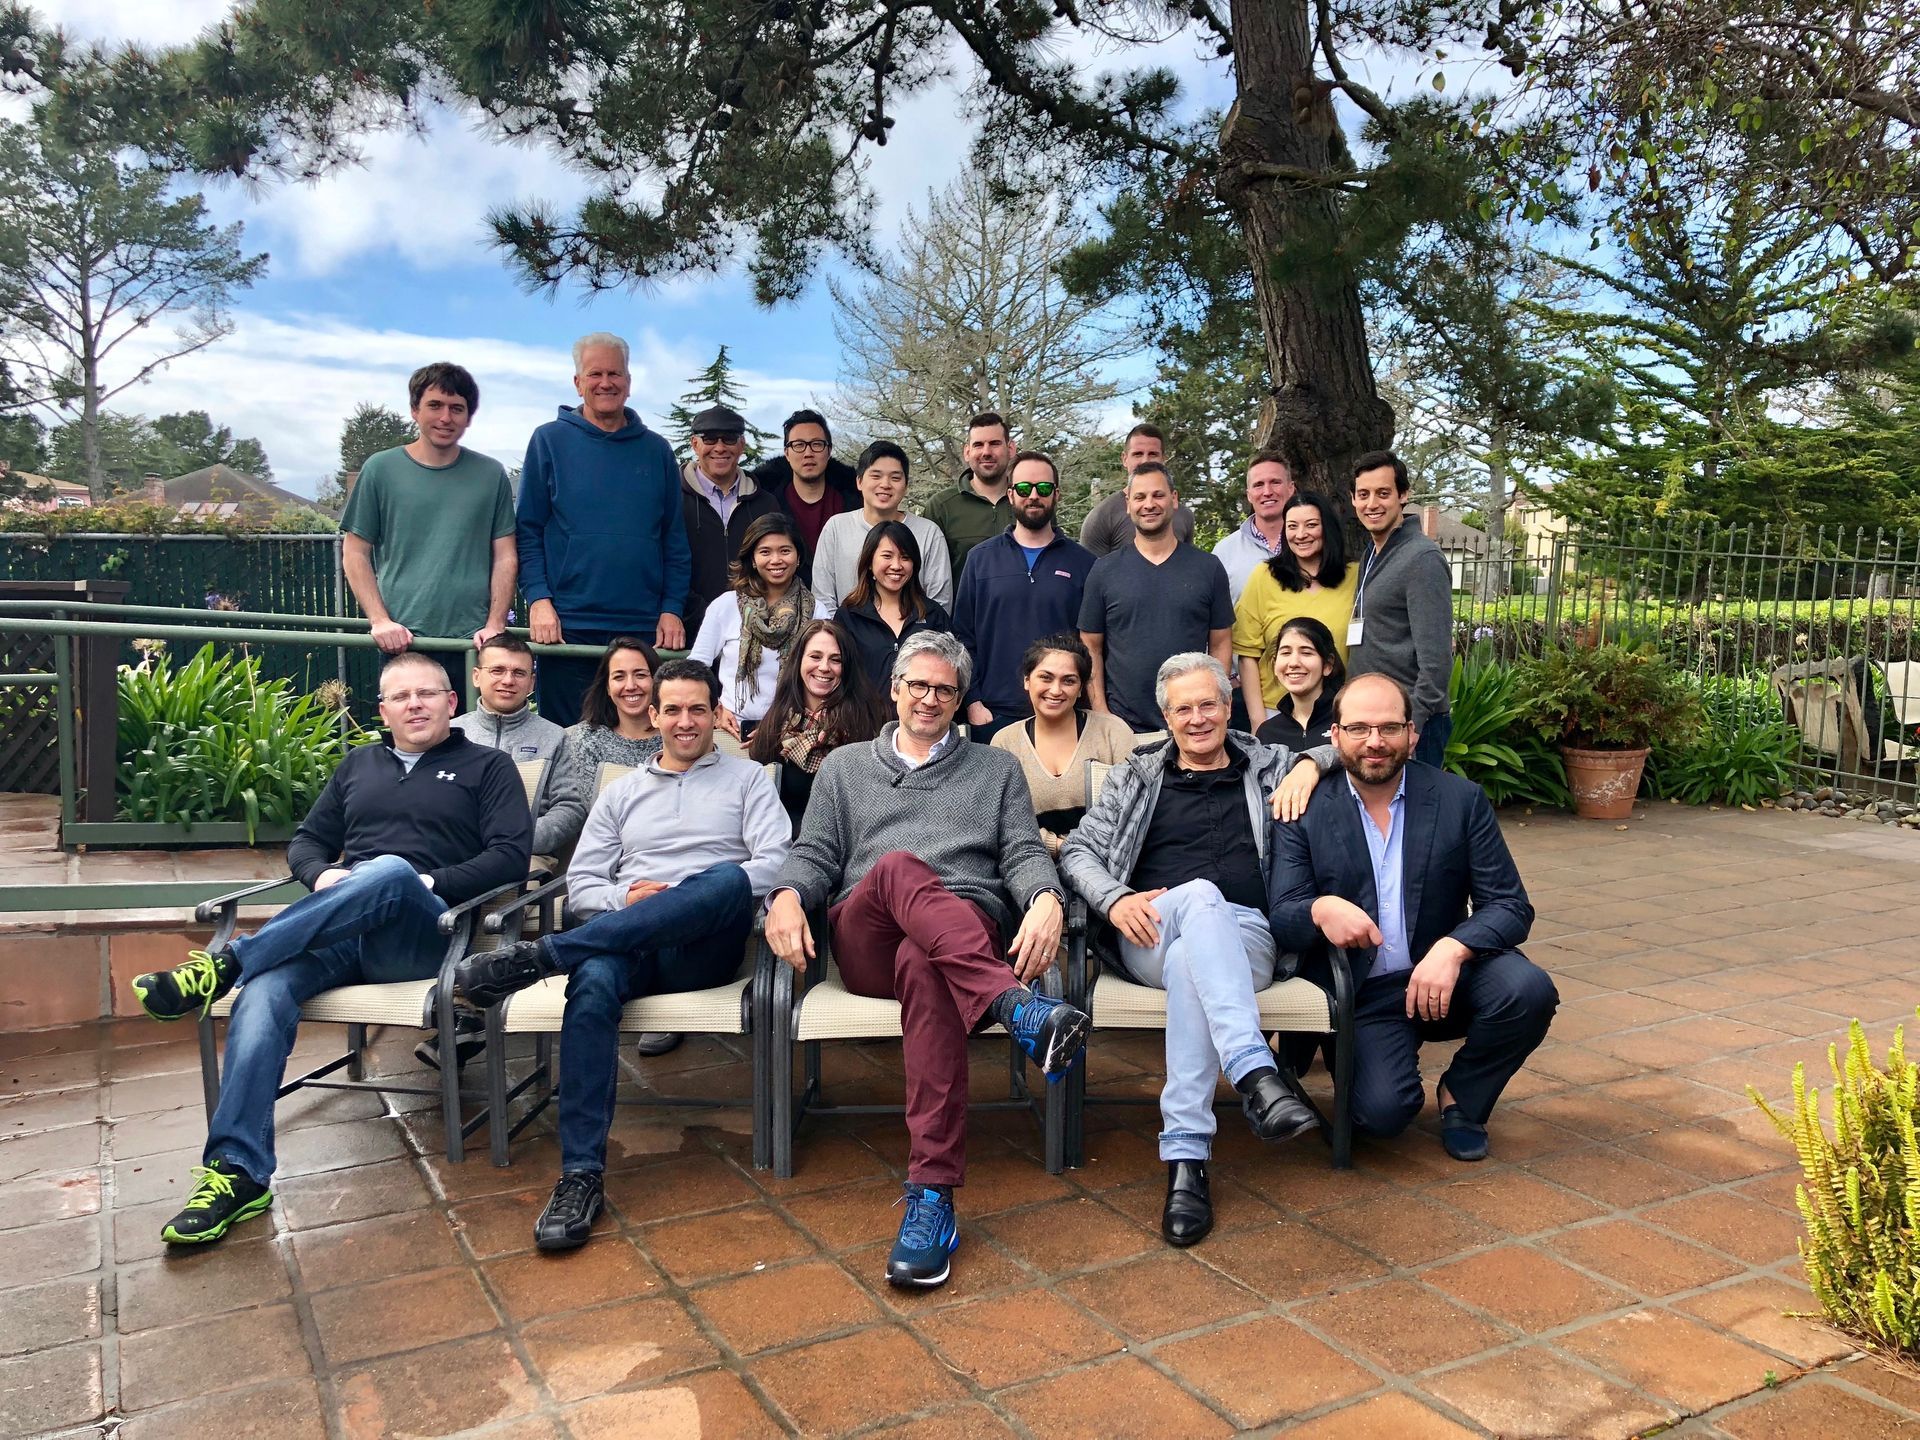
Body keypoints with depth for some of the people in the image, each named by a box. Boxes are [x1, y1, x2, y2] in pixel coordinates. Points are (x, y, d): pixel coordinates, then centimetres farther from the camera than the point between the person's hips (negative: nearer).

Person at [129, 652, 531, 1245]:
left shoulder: (487, 767, 13)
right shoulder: (358, 764, 27)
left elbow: (512, 856, 0)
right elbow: (306, 841, 25)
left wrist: (432, 882, -12)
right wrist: (322, 874, 2)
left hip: (426, 935, -4)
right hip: (339, 931, 4)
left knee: (391, 873, -38)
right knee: (264, 990, -28)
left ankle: (225, 963, -33)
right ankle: (237, 1173, -29)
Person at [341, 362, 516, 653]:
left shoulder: (491, 474, 7)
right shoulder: (381, 469, 5)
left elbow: (505, 557, 6)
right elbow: (355, 554, 6)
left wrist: (494, 625, -6)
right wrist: (380, 621, -6)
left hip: (475, 640, 1)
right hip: (402, 640, 0)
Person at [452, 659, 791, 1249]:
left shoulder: (746, 778, 17)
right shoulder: (622, 792, 26)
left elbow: (774, 863, 0)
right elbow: (580, 885, 18)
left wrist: (679, 899, -10)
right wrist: (625, 900, -5)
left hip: (706, 946, -2)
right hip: (624, 945, 2)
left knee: (728, 879, -38)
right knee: (593, 982, -36)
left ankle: (538, 955, -37)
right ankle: (581, 1175, -36)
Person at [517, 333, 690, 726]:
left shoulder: (656, 450, 11)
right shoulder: (550, 440, 4)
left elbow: (675, 538, 11)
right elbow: (528, 530, 2)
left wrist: (672, 609, 2)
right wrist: (538, 599, -9)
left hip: (645, 628, 2)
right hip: (568, 626, -2)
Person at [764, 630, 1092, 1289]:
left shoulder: (997, 769, 26)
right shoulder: (844, 767, 29)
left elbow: (1024, 853, 11)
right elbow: (814, 855, 17)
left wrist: (1045, 901, -13)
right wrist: (787, 896, -7)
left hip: (974, 934, -1)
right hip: (866, 943, 1)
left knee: (922, 963, -40)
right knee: (898, 867, -36)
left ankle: (931, 1195, -45)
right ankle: (1019, 1009, -53)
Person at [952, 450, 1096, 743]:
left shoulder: (1082, 562, 5)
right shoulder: (981, 558, 5)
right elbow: (963, 635, 4)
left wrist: (1080, 691, -4)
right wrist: (973, 703, -3)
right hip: (993, 714, 0)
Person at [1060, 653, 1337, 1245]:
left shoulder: (1267, 766, 23)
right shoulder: (1136, 778, 22)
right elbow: (1078, 851, 12)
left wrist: (1312, 763, 1)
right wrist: (1114, 900, -9)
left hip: (1246, 937, 0)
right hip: (1150, 936, 0)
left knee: (1190, 961, -38)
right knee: (1202, 896, -38)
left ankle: (1186, 1157, -42)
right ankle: (1257, 1074, -52)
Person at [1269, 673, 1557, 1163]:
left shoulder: (1461, 800, -2)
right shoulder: (1305, 811, -4)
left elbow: (1511, 906, -6)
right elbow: (1281, 916, -9)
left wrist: (1453, 949, -26)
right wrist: (1320, 910, -33)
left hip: (1446, 976, 2)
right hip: (1363, 994, -2)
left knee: (1529, 991, -27)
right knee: (1383, 1110, -25)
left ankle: (1461, 1096, 3)